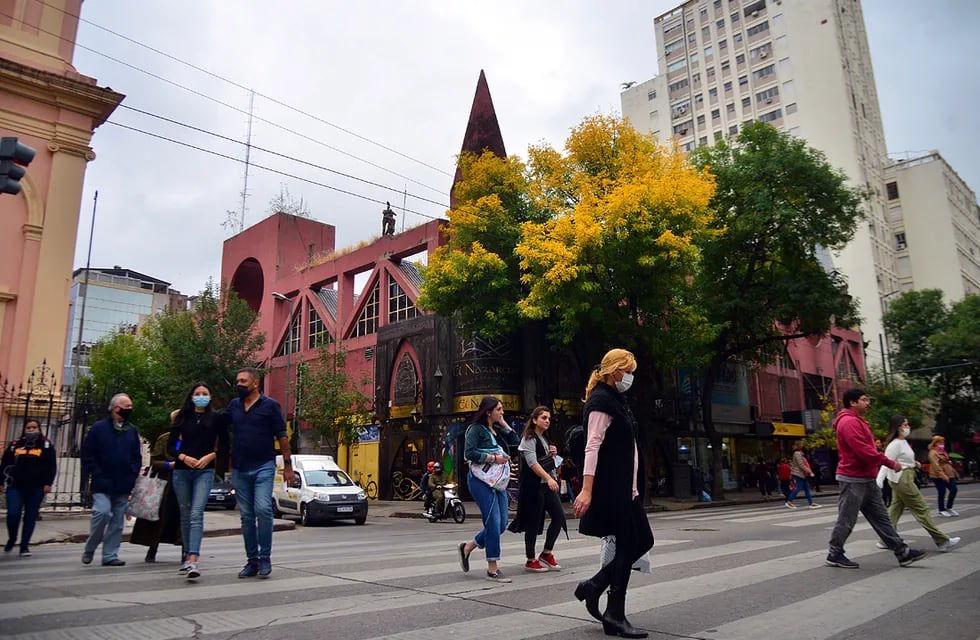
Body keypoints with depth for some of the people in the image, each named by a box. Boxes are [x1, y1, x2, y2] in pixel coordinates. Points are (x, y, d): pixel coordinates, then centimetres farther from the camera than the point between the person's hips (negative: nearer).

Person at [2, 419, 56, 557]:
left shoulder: (46, 446, 6)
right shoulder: (15, 445, 11)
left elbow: (52, 467, 2)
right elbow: (4, 464, 12)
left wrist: (48, 483, -6)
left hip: (36, 488, -1)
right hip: (16, 487, 1)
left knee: (31, 517, 2)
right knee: (13, 514, -6)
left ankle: (24, 546, 12)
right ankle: (11, 540, 22)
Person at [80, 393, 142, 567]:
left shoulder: (132, 430, 12)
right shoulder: (99, 428, -1)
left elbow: (137, 456, 16)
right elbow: (87, 455, -2)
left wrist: (133, 475, 3)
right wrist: (98, 474, -9)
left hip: (123, 486, 4)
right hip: (102, 485, -4)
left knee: (117, 522, 6)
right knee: (102, 513, -15)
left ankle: (110, 555, 14)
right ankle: (89, 550, 8)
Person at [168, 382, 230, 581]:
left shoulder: (217, 419, 3)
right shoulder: (182, 418, 9)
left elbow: (225, 447, 6)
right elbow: (170, 446, 8)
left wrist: (211, 456, -11)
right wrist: (183, 457, -9)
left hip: (205, 472, -3)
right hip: (181, 471, 3)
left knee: (196, 514, -16)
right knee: (185, 515, 11)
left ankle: (193, 561, -24)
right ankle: (188, 556, 25)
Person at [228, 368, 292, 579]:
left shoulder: (270, 405, -1)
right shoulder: (234, 405, 12)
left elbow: (282, 436, -1)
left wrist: (287, 464, -4)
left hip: (263, 466, -4)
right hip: (239, 469, 5)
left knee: (263, 509, -17)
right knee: (246, 516, 8)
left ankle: (265, 558, -4)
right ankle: (252, 561, 17)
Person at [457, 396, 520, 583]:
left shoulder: (497, 430, 18)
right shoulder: (476, 429, -6)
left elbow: (515, 441, 12)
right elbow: (469, 453, -16)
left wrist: (503, 424, 9)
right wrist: (493, 458, -16)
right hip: (481, 479, -8)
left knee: (501, 524, 7)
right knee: (493, 523, -10)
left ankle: (467, 547, 25)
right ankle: (493, 569, 0)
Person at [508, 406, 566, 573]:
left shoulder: (544, 440, 19)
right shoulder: (529, 439, -8)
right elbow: (532, 463, -20)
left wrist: (553, 455, 8)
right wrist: (548, 478, -30)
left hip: (547, 485, 8)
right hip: (533, 486, -8)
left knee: (559, 517, 2)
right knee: (533, 523, -2)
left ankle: (546, 554, 15)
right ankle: (530, 561, 11)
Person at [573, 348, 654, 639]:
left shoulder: (615, 400, 17)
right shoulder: (601, 401, -13)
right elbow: (593, 446, -21)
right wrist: (587, 489, -27)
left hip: (624, 487, 10)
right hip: (610, 488, -10)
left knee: (642, 541, 11)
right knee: (628, 545, -4)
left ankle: (593, 586, 18)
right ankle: (615, 616, 7)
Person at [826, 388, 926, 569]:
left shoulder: (856, 421, 18)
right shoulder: (849, 422, -17)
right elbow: (863, 450, -24)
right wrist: (890, 462, -16)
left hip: (866, 479, 10)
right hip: (853, 480, -10)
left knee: (881, 517, 11)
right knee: (846, 520, -2)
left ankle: (902, 552, 15)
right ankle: (834, 555, 8)